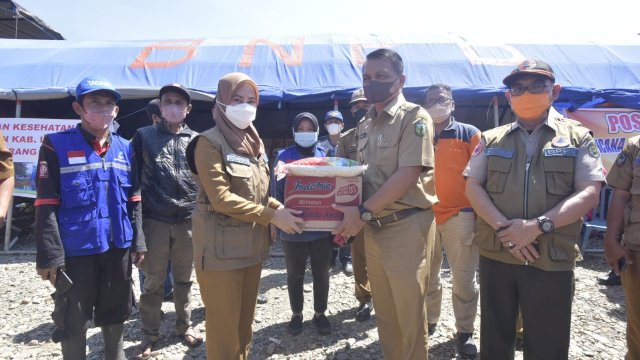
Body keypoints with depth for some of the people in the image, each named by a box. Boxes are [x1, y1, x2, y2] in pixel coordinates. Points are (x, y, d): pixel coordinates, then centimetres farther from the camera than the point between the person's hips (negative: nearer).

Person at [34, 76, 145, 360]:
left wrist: (138, 241, 7)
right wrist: (49, 255, -14)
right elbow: (46, 206, -11)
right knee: (74, 319, 9)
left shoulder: (125, 148, 7)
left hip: (118, 246, 5)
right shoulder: (56, 146, -7)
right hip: (75, 250, -4)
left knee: (116, 312, 20)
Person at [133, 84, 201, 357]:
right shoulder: (144, 136, 5)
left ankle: (185, 326, 29)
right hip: (155, 220, -1)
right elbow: (134, 178, 2)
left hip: (188, 221, 1)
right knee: (153, 281, 8)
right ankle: (150, 333, 24)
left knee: (184, 279, 13)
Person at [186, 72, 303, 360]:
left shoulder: (254, 143, 12)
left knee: (245, 319, 18)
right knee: (224, 324, 4)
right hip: (222, 247, -7)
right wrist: (272, 217, -19)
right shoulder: (209, 142, -11)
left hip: (252, 244, 7)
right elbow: (221, 198, -19)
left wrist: (282, 209, -3)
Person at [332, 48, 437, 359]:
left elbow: (408, 174, -19)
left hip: (406, 226, -7)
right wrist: (354, 217, 2)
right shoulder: (364, 125, 13)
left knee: (408, 312, 6)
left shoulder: (414, 117, -9)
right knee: (384, 310, 18)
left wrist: (363, 212, -20)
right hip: (373, 227, 7)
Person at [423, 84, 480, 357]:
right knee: (426, 277, 14)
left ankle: (464, 332, 21)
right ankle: (428, 322, 32)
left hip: (460, 216, -2)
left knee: (463, 280, 5)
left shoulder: (470, 134, 1)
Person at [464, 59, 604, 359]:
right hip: (495, 255, 2)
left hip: (553, 260, -1)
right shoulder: (491, 139, 9)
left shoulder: (578, 137, 4)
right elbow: (473, 187, 1)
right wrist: (503, 227, -14)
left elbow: (588, 194, -6)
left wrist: (539, 226, -18)